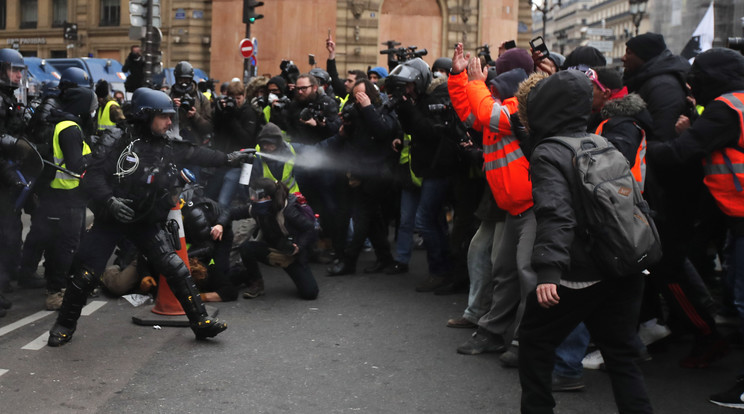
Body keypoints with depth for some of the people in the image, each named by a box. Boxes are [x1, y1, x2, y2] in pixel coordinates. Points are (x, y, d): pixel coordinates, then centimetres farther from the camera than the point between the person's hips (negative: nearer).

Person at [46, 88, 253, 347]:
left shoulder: (169, 148, 4)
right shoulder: (123, 144, -13)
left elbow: (199, 155, 16)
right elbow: (93, 175, -16)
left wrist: (229, 158, 15)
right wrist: (109, 200, -30)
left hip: (147, 223, 4)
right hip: (111, 220, -3)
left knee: (175, 268, -7)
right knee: (86, 274, -4)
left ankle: (200, 322, 0)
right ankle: (65, 324, 18)